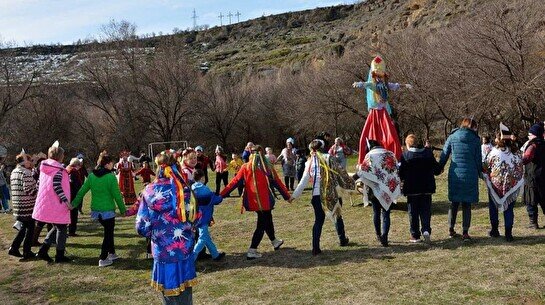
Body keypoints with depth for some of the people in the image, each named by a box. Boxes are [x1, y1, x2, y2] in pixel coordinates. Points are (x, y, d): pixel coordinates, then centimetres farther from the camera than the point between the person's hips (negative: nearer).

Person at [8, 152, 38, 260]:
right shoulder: (26, 173, -16)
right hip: (27, 205, -8)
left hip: (17, 204, 8)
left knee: (24, 227, 20)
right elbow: (29, 190, -22)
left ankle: (14, 248, 16)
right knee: (30, 228, 3)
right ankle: (27, 252, 8)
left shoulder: (14, 172, 13)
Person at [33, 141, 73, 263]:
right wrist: (66, 201, -23)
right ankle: (60, 256, 9)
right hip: (57, 205, -8)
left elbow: (39, 184, 14)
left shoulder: (44, 168, 11)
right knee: (62, 229, 4)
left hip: (45, 203, 8)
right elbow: (57, 186, -22)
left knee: (56, 228, 21)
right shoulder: (58, 169, -14)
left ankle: (43, 250, 13)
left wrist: (41, 198, 23)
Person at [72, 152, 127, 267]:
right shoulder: (111, 177, -15)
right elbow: (117, 195, -12)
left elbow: (82, 191, 3)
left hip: (96, 210, 6)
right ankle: (103, 259, 5)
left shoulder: (91, 176, 2)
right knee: (108, 233, 6)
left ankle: (111, 253, 30)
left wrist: (73, 204, 10)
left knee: (108, 231, 22)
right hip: (108, 210, -6)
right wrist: (123, 209, -2)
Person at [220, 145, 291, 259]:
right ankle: (252, 250, -1)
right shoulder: (267, 168, -5)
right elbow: (278, 183, 1)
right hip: (265, 201, -4)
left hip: (253, 202, 4)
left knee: (267, 220, 24)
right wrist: (287, 196, 13)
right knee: (261, 225, 7)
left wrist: (221, 195, 0)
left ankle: (274, 241, 42)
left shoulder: (246, 168, -2)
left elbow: (235, 182, -4)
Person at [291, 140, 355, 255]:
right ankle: (342, 240, 34)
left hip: (317, 195, 1)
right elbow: (340, 172, 0)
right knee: (338, 216, 20)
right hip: (332, 194, -1)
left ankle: (316, 248, 3)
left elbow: (303, 182, 4)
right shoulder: (329, 158, -1)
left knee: (318, 220, 9)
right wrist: (350, 183, 12)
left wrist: (294, 195, 12)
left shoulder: (310, 162, 3)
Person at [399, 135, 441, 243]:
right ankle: (426, 230, -8)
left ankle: (415, 235, 11)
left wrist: (402, 178, 12)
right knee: (425, 210, 11)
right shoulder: (428, 153, 2)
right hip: (427, 187, 3)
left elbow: (401, 174, -9)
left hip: (412, 189, -2)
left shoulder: (405, 155, -9)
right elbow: (437, 170, 5)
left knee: (413, 212, 7)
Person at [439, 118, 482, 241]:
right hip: (470, 175, -1)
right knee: (467, 204, 4)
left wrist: (440, 168, 17)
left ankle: (451, 229, 18)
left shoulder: (452, 137, 4)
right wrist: (479, 173, 15)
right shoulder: (475, 140, 1)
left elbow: (444, 155, 6)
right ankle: (465, 232, 2)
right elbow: (478, 159, 4)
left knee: (454, 203, 14)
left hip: (455, 174, 2)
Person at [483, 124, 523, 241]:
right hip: (511, 186, 2)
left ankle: (494, 230, 20)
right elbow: (521, 170, 4)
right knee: (509, 209, 8)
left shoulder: (494, 151, -12)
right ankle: (508, 233, 6)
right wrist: (518, 183, 17)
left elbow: (486, 168, -5)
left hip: (495, 184, -2)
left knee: (493, 207, 15)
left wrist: (486, 177, 14)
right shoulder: (517, 152, -2)